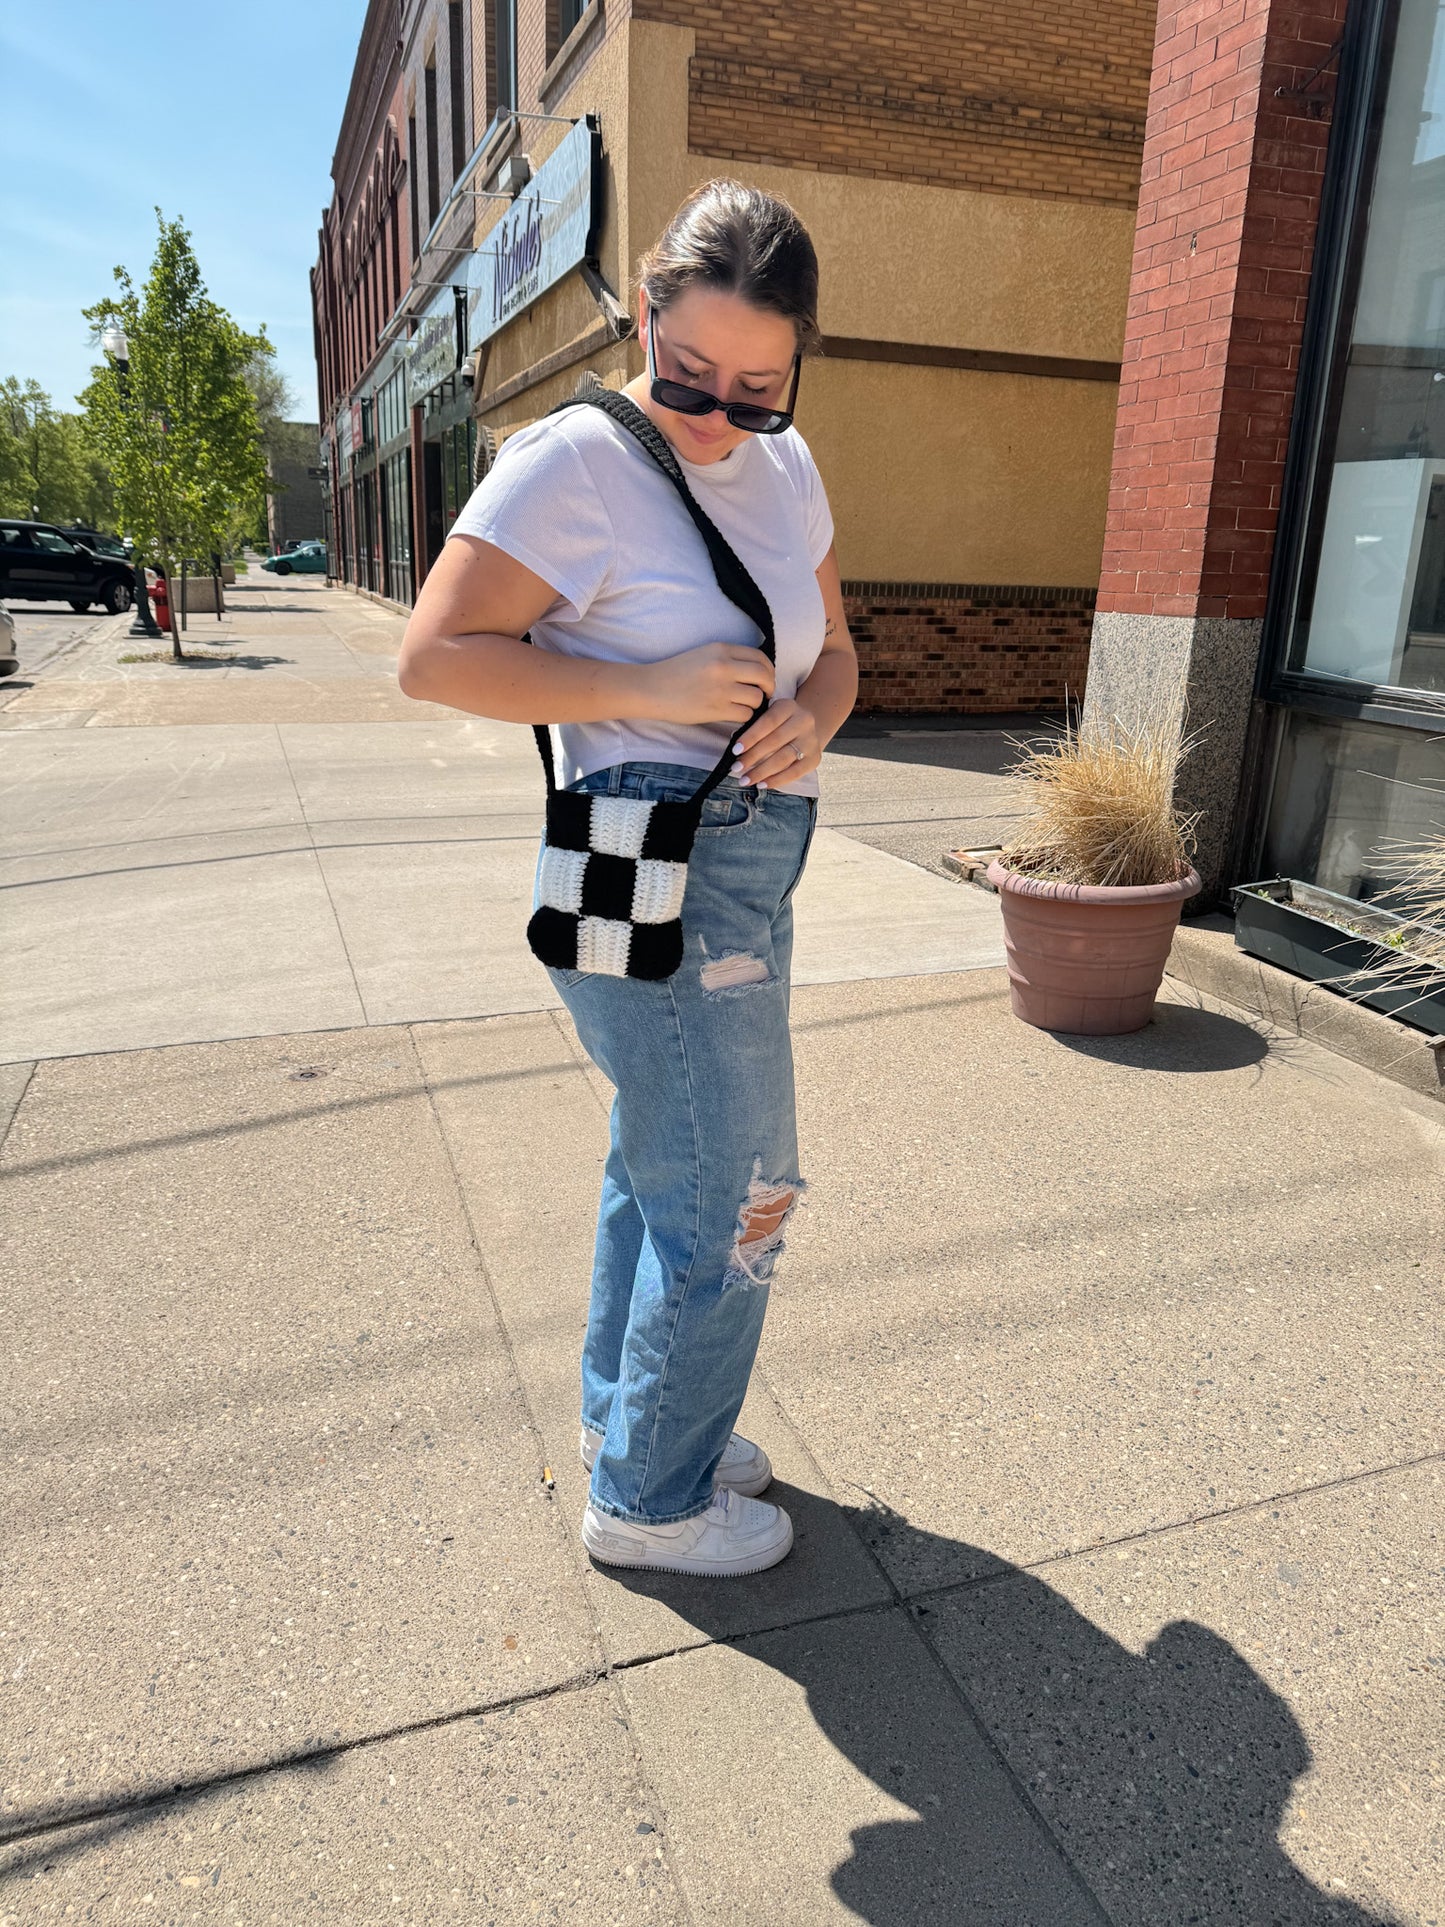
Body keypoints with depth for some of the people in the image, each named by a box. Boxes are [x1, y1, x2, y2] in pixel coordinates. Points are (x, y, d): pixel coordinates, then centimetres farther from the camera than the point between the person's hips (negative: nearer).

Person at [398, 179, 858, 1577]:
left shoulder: (786, 469, 11)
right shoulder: (575, 462, -12)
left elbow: (833, 650, 17)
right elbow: (433, 656, -15)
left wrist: (810, 717, -7)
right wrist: (649, 689, -22)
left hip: (747, 877, 9)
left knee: (661, 1169, 20)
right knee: (733, 1201, 0)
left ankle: (626, 1415, 42)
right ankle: (649, 1501, 23)